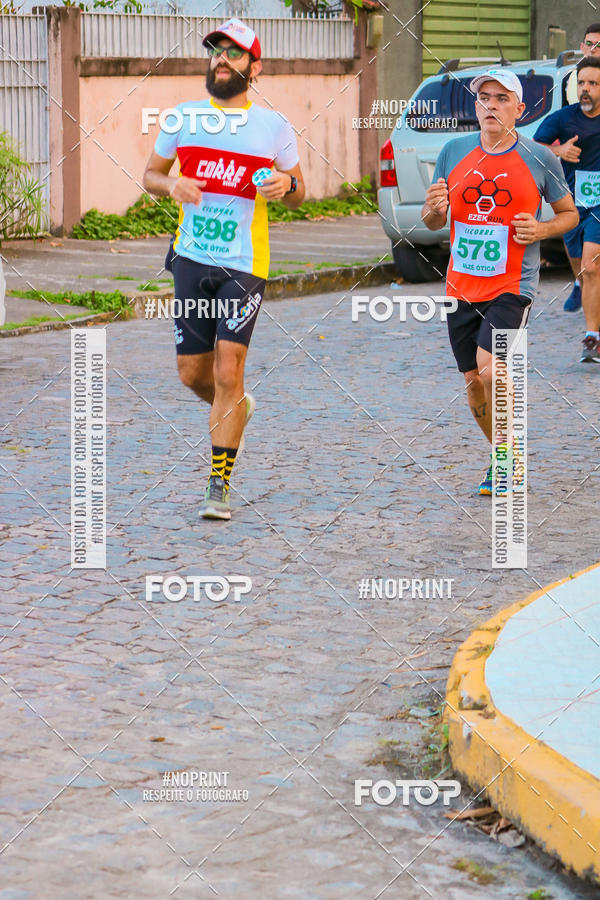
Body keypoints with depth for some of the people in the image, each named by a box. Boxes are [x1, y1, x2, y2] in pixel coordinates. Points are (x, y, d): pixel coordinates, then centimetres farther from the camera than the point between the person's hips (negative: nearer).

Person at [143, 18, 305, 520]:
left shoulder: (274, 126, 1)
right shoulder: (184, 118, 6)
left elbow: (297, 195, 11)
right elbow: (150, 174, 15)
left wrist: (287, 185, -13)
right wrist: (171, 185, -8)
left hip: (244, 263, -3)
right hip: (192, 257, 3)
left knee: (228, 372, -13)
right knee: (193, 373, 7)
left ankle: (219, 489, -5)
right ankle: (235, 408, 42)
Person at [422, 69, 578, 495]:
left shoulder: (541, 159, -3)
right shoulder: (454, 152, 5)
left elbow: (570, 213, 9)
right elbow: (434, 223, 13)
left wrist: (541, 230, -11)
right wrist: (434, 209, -11)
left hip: (512, 287, -4)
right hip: (461, 286, 4)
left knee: (490, 369, -21)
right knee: (475, 383, 9)